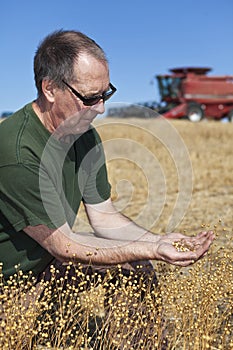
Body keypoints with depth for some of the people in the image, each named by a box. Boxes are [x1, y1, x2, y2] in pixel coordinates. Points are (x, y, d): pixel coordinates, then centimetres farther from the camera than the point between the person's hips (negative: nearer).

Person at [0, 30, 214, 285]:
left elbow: (104, 217, 1)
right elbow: (63, 246, -26)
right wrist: (151, 251, -28)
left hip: (50, 261, 7)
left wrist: (159, 242, -14)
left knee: (136, 267, -4)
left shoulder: (86, 137, -4)